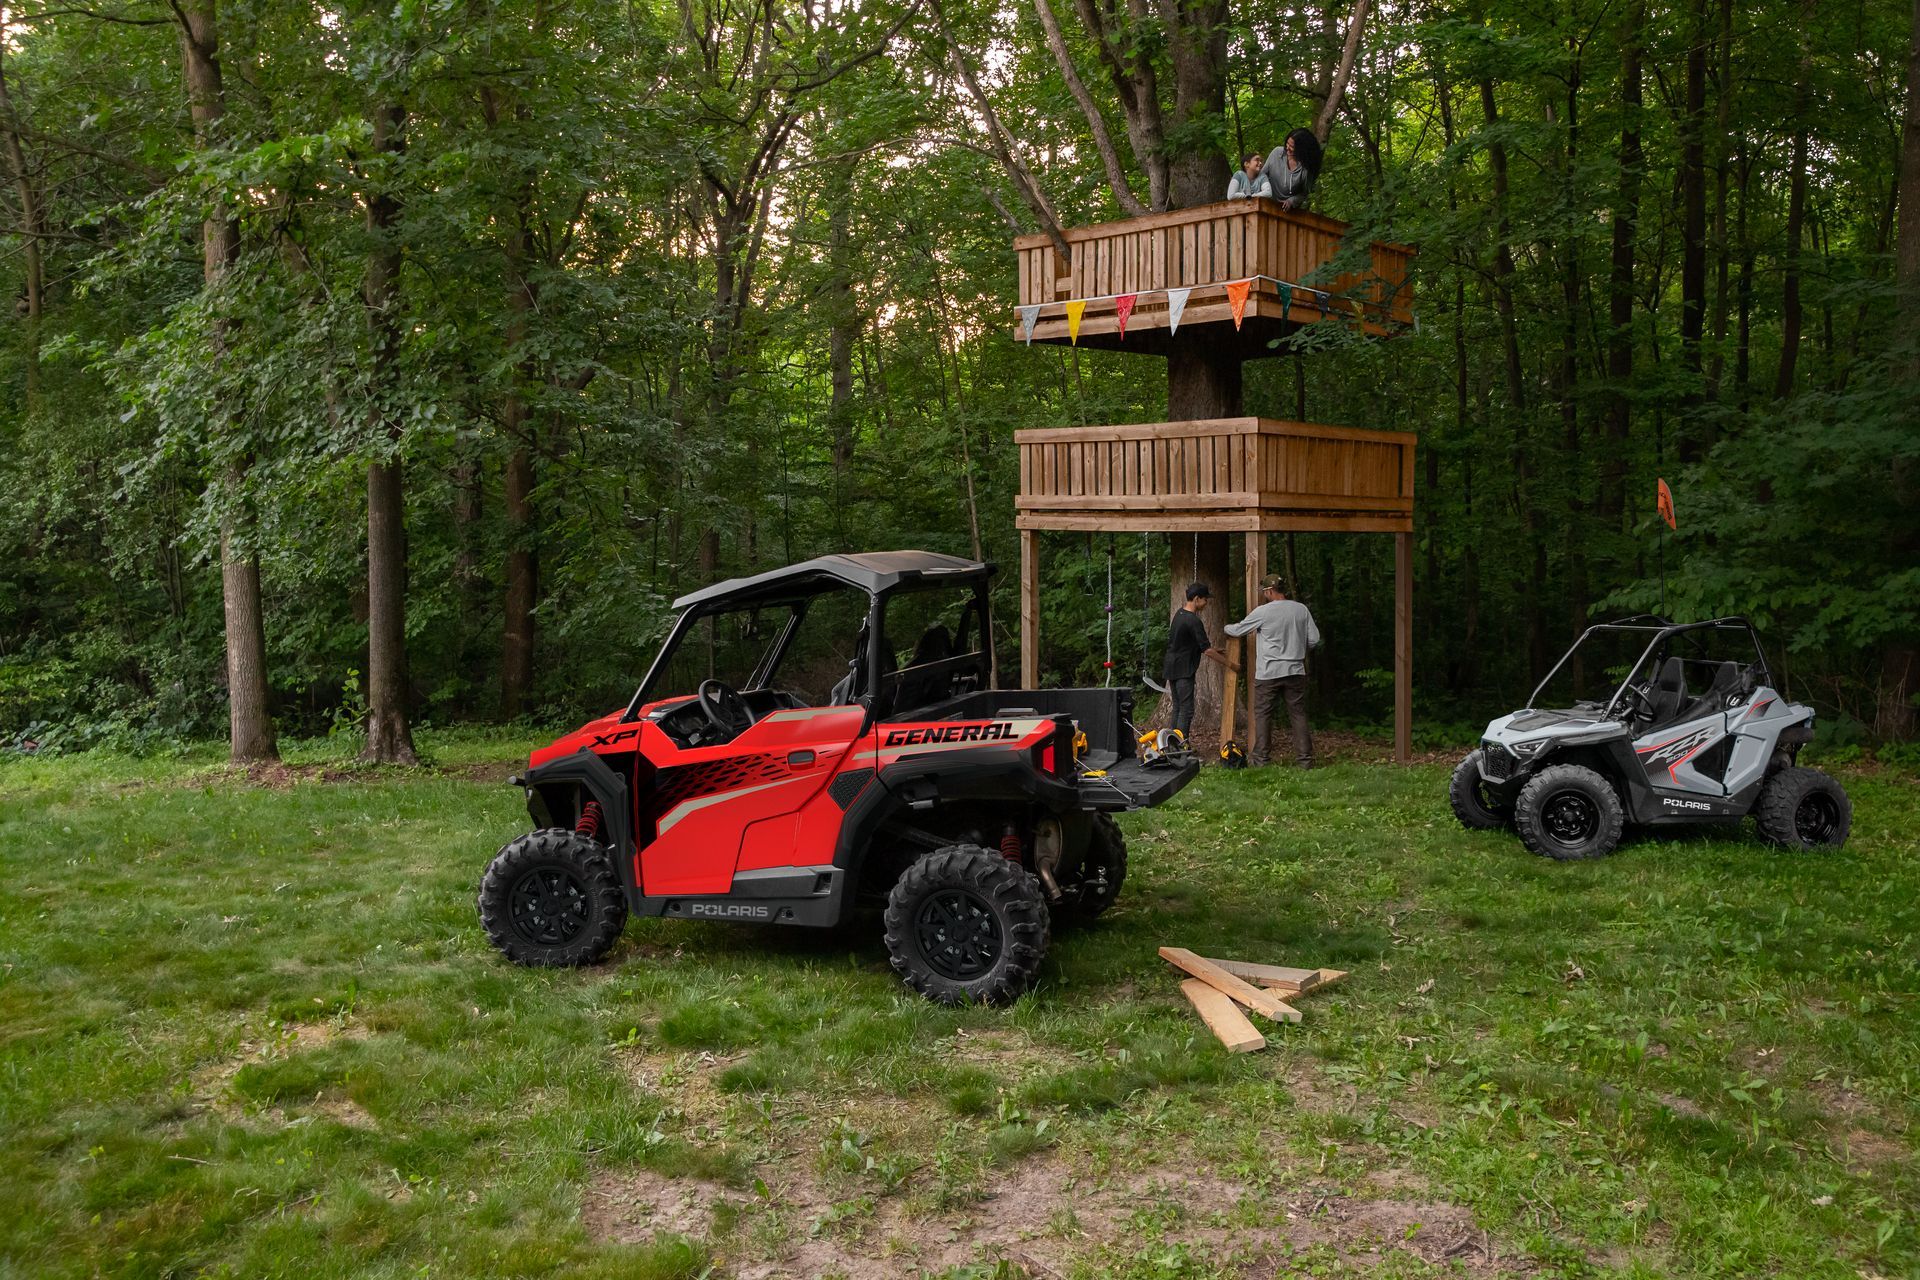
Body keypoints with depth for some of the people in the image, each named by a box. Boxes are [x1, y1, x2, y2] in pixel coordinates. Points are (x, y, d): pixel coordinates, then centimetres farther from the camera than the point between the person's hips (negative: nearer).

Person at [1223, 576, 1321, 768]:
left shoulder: (1263, 612, -8)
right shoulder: (1302, 610, 1)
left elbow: (1238, 630, 5)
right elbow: (1314, 640, 3)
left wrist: (1226, 627, 27)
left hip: (1268, 673, -3)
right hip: (1295, 671, 3)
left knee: (1262, 714, 7)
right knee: (1298, 713, 7)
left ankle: (1259, 757, 9)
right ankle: (1305, 758, 6)